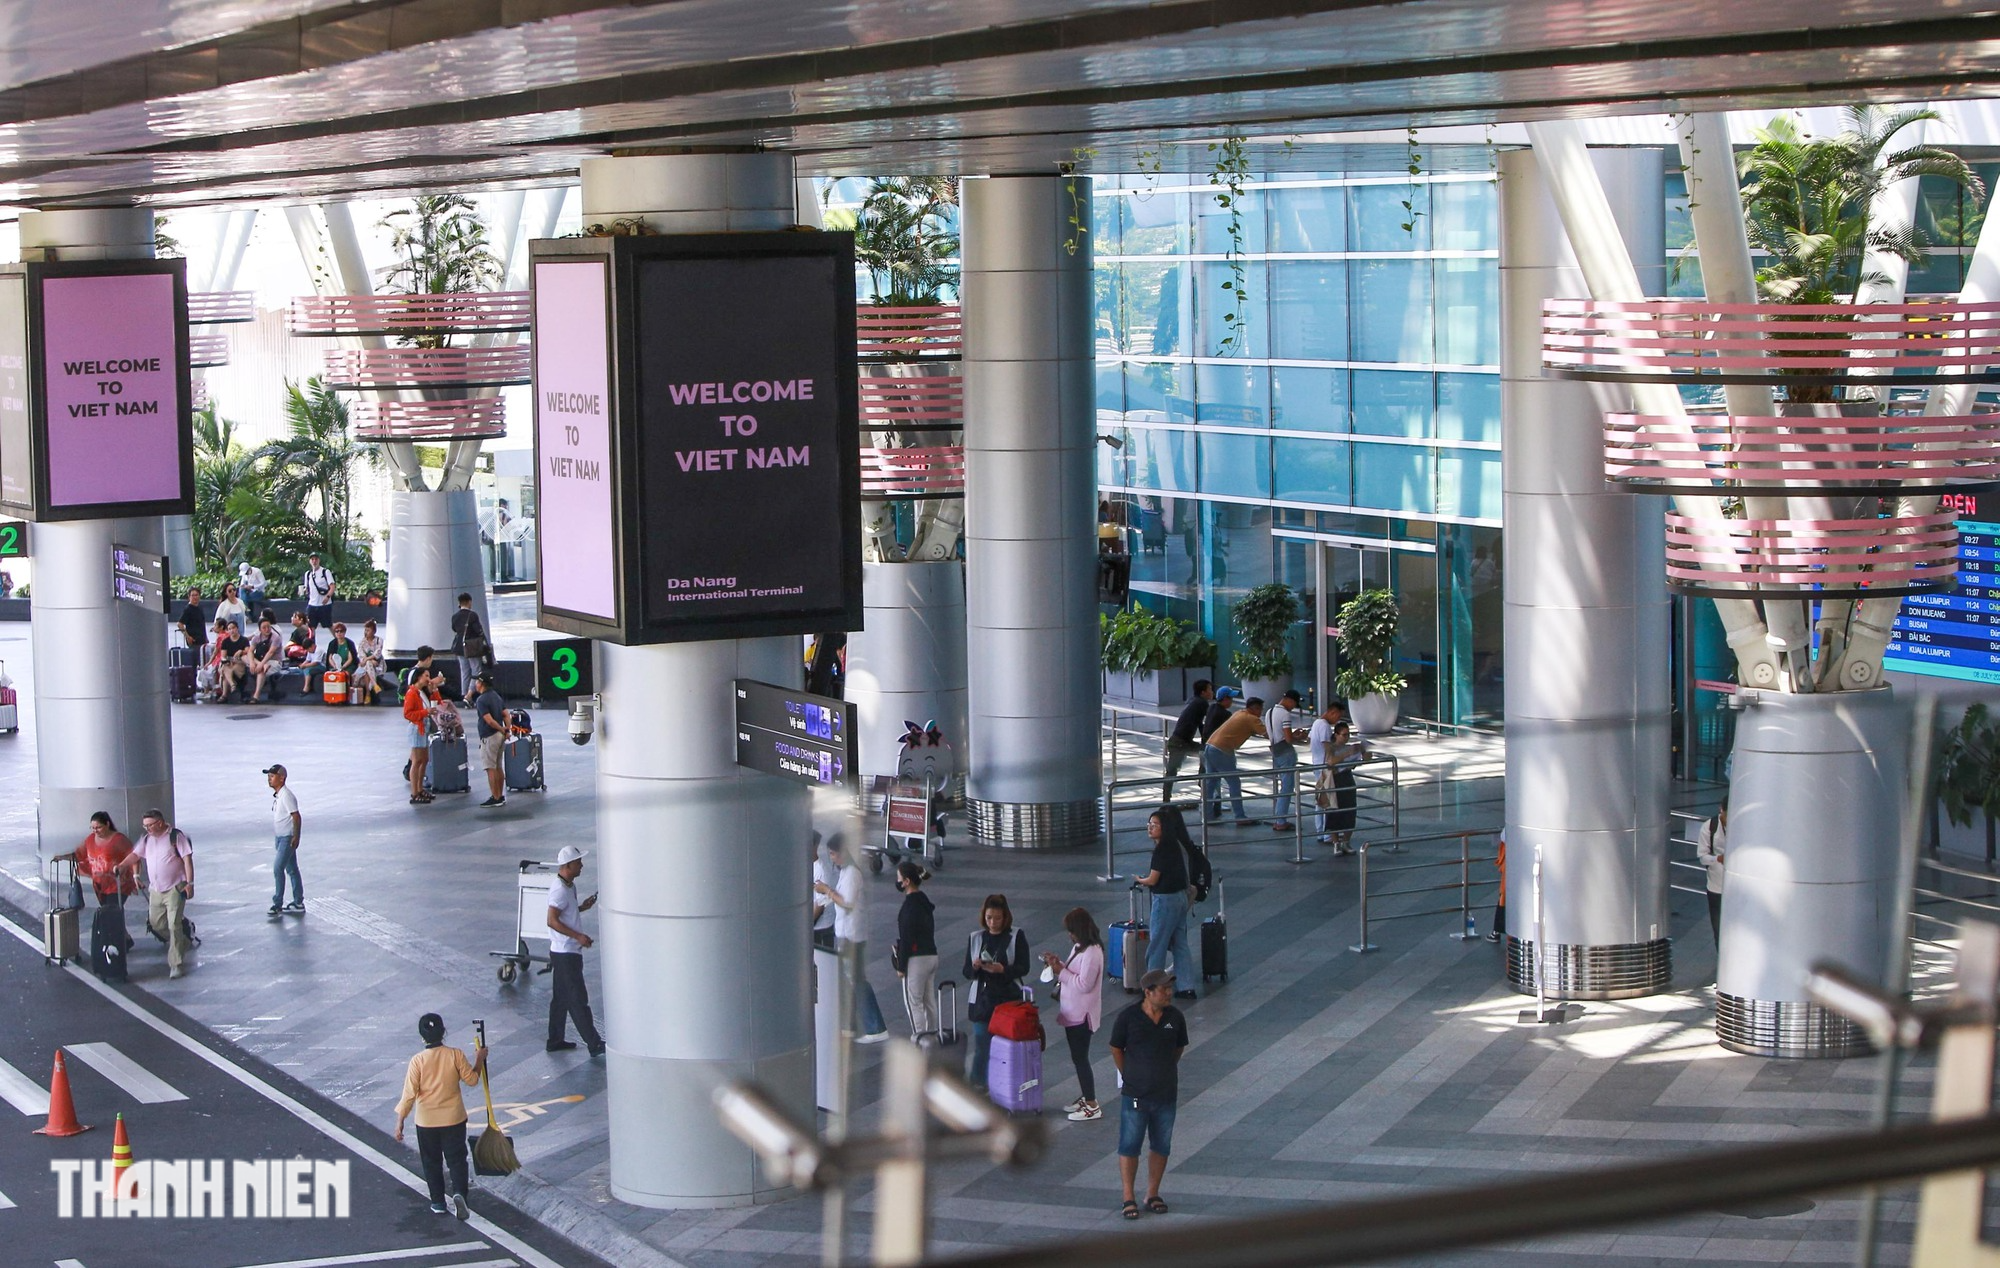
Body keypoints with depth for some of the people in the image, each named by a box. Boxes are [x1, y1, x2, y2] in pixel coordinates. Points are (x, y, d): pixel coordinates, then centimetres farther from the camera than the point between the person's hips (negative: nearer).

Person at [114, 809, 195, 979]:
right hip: (155, 890, 7)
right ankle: (183, 944, 33)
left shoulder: (176, 836, -10)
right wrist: (120, 867, -6)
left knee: (174, 925, -11)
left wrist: (190, 883, -16)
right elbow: (135, 855, 13)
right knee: (156, 924, 11)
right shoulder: (146, 839, 9)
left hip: (175, 889, -7)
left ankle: (176, 964, -6)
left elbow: (187, 859, -12)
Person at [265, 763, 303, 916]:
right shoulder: (277, 795, 9)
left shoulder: (286, 796, -19)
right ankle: (298, 903, 20)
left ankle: (277, 904, -6)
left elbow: (296, 817, -21)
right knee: (291, 869, 14)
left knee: (278, 868, -11)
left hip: (288, 838, -10)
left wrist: (296, 837, -22)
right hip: (280, 837, 10)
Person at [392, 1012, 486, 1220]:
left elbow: (409, 1094, -14)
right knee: (457, 1159, 10)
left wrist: (400, 1121, -7)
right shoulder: (456, 1055, -12)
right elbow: (471, 1079, 0)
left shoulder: (417, 1061, -15)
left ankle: (438, 1203, 20)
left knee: (432, 1162, 15)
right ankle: (458, 1193, -12)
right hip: (454, 1118, 1)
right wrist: (479, 1059, 16)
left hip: (426, 1122, -1)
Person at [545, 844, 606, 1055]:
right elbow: (552, 920, -25)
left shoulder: (568, 886, 11)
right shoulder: (560, 889, -20)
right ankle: (594, 1044, -4)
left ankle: (556, 1040, 23)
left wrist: (582, 907, 9)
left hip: (566, 952, 10)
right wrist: (578, 936, -25)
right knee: (578, 1000, -6)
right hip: (566, 953, -10)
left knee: (561, 998, 15)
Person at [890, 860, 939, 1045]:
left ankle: (920, 1038, -6)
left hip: (917, 959, -9)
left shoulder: (910, 905, -17)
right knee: (929, 1000, 13)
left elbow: (907, 937, -17)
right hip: (931, 954, 9)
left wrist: (901, 966, -13)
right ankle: (932, 1036, 16)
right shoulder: (925, 901, 12)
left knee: (913, 1000, -3)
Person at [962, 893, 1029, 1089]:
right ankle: (976, 1086, 8)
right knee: (981, 1045, 0)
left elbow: (1023, 968, -6)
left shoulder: (1016, 937, 0)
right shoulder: (975, 938, 7)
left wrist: (1002, 969, -23)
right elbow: (967, 973, 7)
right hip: (982, 999, 2)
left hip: (1009, 1000, -2)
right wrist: (975, 967, -16)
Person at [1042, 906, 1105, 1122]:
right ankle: (1085, 1097, 30)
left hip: (1082, 1014, -10)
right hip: (1073, 1012, 10)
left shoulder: (1092, 953, -24)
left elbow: (1084, 984, -26)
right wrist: (1058, 963, 2)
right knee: (1078, 1057, 18)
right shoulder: (1079, 947, 8)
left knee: (1080, 1058, -4)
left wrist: (1060, 971, -22)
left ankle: (1092, 1106, 3)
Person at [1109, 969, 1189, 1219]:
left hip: (1166, 1095, 3)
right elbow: (1116, 1049, 1)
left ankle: (1152, 1195, 24)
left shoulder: (1175, 1017, -1)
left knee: (1161, 1147, 10)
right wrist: (1129, 1077, 2)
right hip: (1135, 1095, -3)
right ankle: (1129, 1199, 10)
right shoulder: (1129, 1017, -10)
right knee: (1129, 1147, 1)